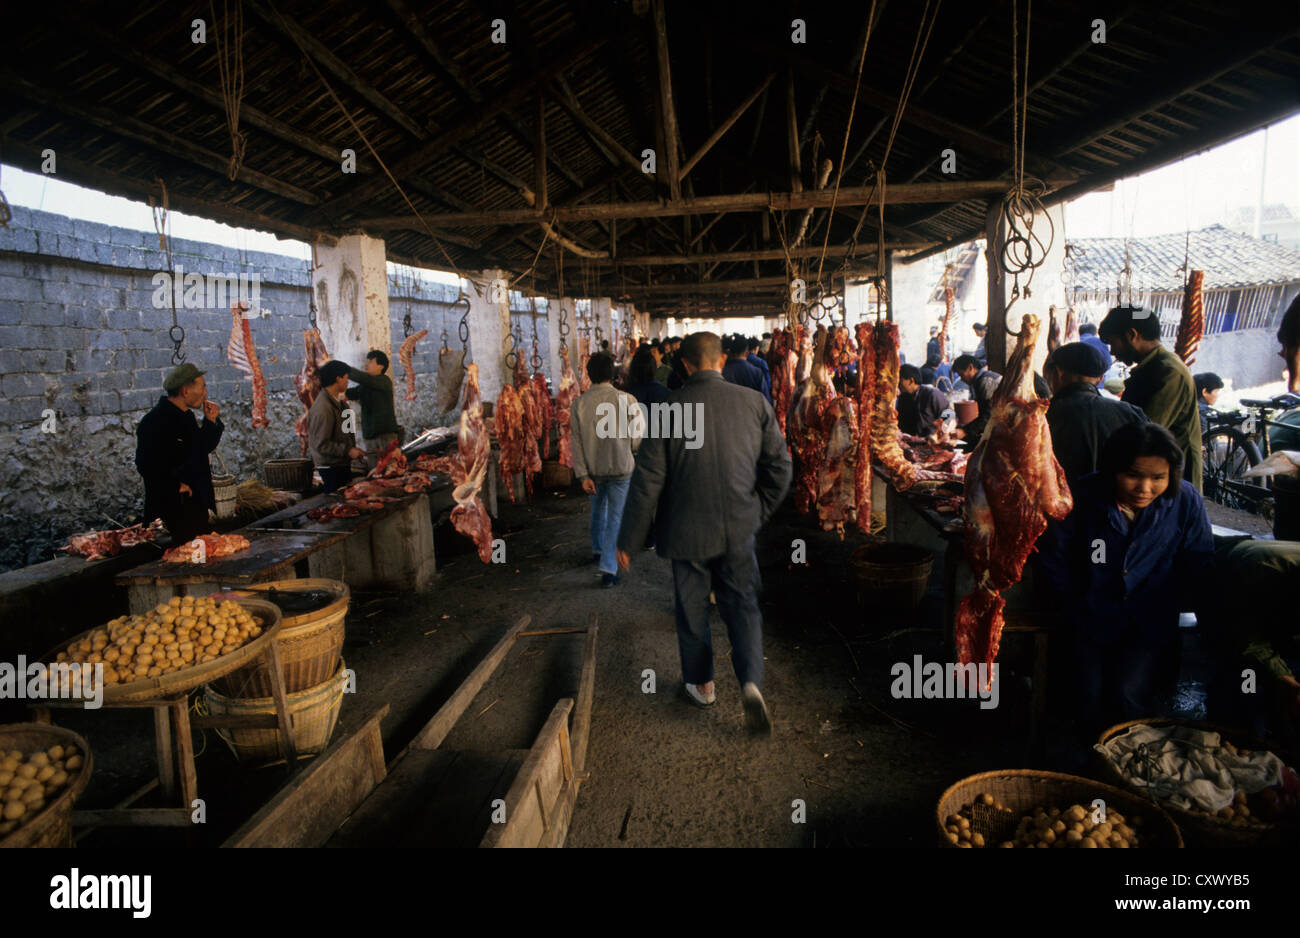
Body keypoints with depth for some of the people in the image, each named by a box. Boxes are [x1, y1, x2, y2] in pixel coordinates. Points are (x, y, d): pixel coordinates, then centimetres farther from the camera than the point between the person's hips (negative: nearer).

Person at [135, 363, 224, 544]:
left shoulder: (186, 416, 12)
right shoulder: (155, 422, -17)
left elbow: (203, 448, 20)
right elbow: (146, 465, -22)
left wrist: (211, 421, 7)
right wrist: (175, 486, -18)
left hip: (197, 504, 9)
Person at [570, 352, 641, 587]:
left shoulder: (579, 404, -6)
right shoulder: (626, 399, -13)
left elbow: (576, 442, -6)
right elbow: (638, 434, -6)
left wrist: (583, 475, -4)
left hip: (593, 469, 3)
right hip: (621, 468, -3)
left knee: (598, 510, 25)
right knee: (616, 517, 2)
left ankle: (598, 550, 43)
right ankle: (608, 567, -3)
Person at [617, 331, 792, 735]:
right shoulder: (754, 403, -4)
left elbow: (647, 479, -10)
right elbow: (779, 465, 0)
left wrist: (629, 540, -2)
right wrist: (760, 511, 15)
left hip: (687, 530, -1)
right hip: (739, 527, 2)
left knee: (692, 609, 16)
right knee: (742, 604, 13)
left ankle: (701, 683, 31)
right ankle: (751, 681, -4)